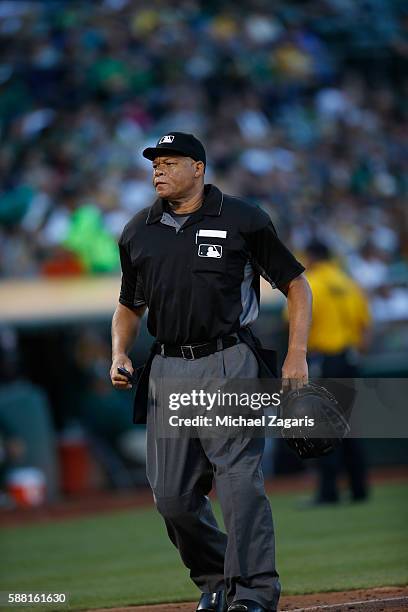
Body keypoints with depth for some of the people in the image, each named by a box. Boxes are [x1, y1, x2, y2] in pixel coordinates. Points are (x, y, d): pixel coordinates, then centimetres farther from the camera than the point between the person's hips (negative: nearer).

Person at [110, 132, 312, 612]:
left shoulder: (242, 221, 0)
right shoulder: (138, 232, 12)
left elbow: (295, 284, 5)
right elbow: (129, 306, 24)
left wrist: (297, 355, -6)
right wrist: (119, 356, 5)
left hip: (229, 364, -5)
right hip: (168, 370, 5)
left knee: (240, 480, -15)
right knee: (171, 495, 1)